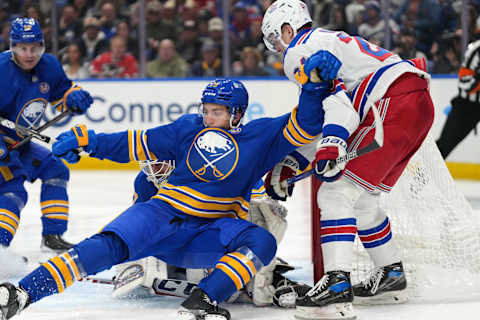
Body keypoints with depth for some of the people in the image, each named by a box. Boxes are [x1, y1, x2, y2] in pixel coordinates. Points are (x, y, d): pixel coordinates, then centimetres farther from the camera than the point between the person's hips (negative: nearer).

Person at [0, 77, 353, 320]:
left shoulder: (261, 135, 5)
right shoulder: (188, 128, 9)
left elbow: (303, 127, -1)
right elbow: (137, 143, 13)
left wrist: (314, 86, -17)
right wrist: (86, 140, 8)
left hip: (213, 230, 1)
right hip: (165, 214, 0)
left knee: (262, 241, -28)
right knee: (111, 245, -27)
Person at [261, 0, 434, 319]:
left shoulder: (299, 51, 2)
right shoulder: (326, 41, 32)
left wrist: (332, 142, -28)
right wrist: (287, 165, 27)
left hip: (395, 104, -10)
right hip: (420, 104, 10)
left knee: (337, 192, -12)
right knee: (361, 197, 22)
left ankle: (337, 285, -23)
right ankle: (392, 275, 30)